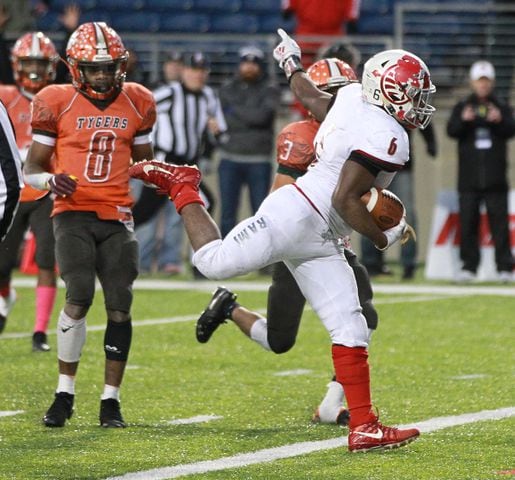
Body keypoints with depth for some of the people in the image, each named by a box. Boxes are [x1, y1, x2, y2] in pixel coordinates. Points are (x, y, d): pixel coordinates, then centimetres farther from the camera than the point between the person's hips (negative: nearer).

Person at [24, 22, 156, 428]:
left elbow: (144, 161, 24)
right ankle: (64, 394, -5)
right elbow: (32, 169, 4)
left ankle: (111, 401, 6)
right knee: (79, 297, -19)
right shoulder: (57, 104, -1)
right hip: (73, 214, -3)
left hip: (117, 218, 3)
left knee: (120, 306, -4)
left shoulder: (136, 104, 8)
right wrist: (50, 181, -17)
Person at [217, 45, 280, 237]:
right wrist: (251, 118, -10)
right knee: (227, 215, 4)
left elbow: (262, 116, -16)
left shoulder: (269, 91, 2)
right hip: (230, 159, 2)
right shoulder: (227, 89, 10)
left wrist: (234, 109, -8)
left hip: (259, 162, -2)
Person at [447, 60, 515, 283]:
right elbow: (451, 130, -2)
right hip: (469, 178, 1)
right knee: (468, 221, 0)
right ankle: (468, 266, 3)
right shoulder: (462, 107, 12)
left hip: (495, 178, -1)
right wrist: (463, 120, -22)